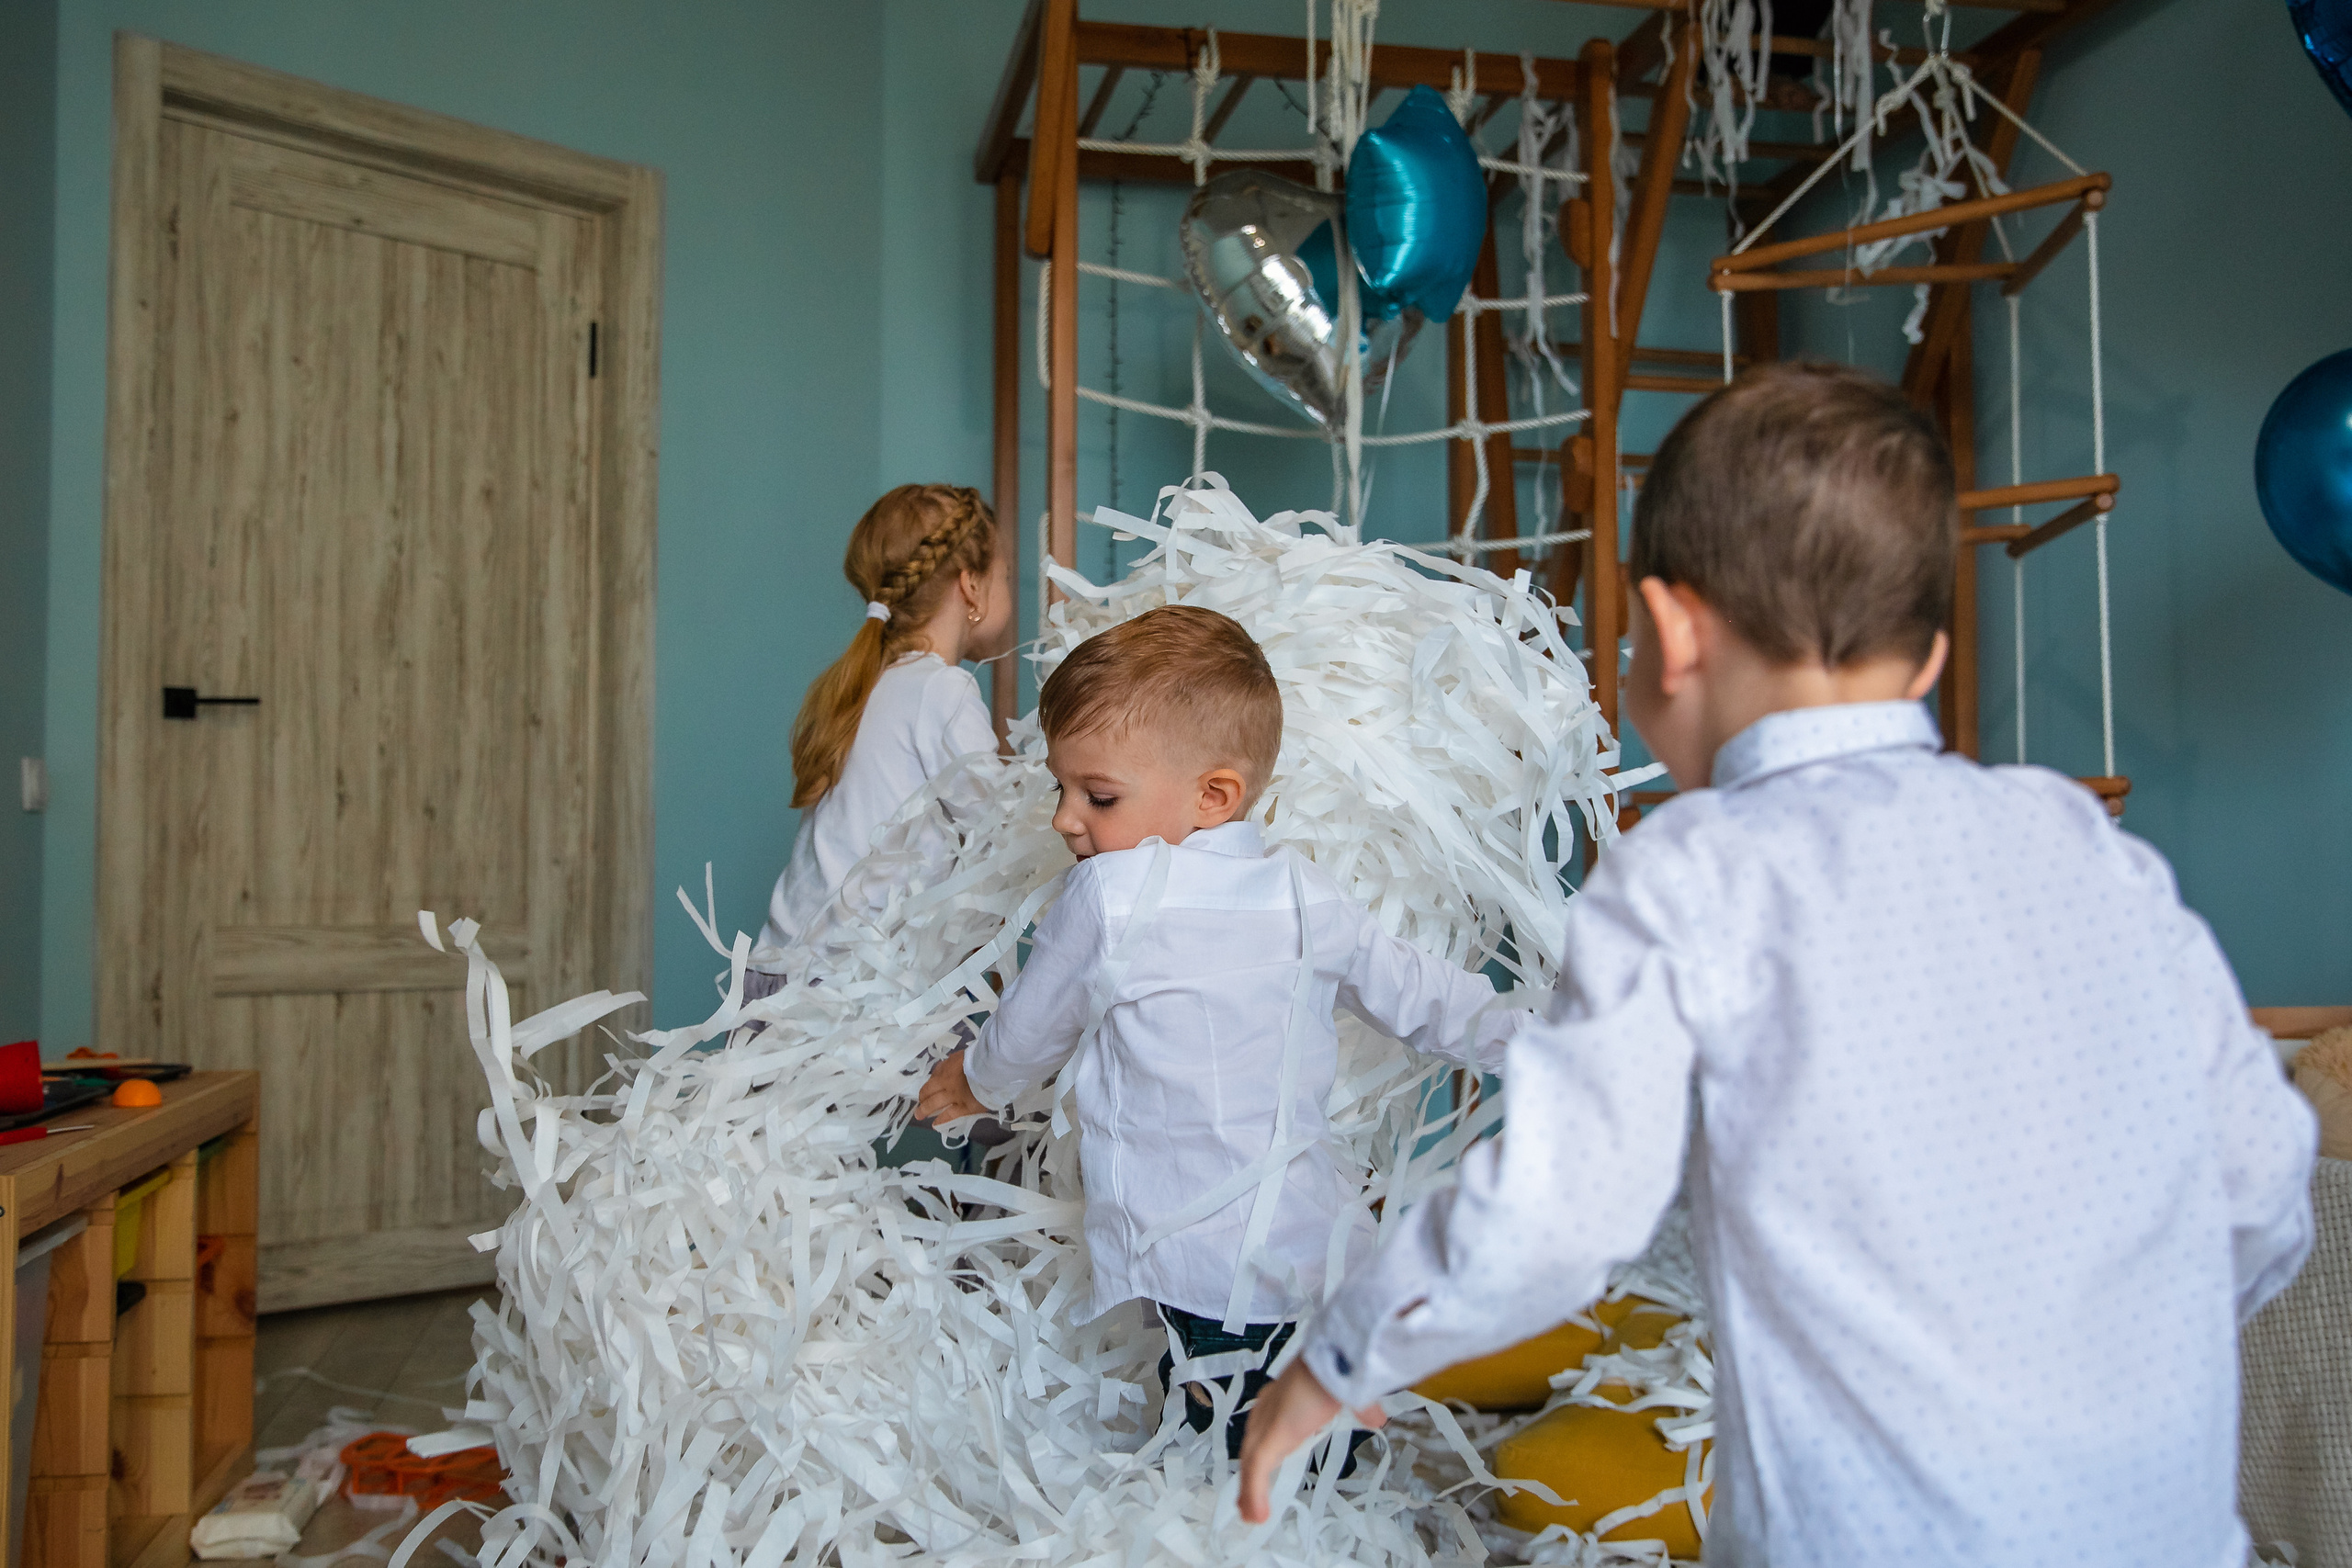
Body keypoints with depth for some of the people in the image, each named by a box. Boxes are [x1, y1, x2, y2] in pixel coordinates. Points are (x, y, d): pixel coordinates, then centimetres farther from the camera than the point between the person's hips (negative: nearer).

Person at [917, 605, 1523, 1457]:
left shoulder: (1110, 898, -8)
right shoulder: (1306, 895, 7)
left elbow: (1027, 1035, 7)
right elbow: (1419, 993, 19)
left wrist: (974, 1083, 30)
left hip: (1205, 1283, -6)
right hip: (1327, 1253, 7)